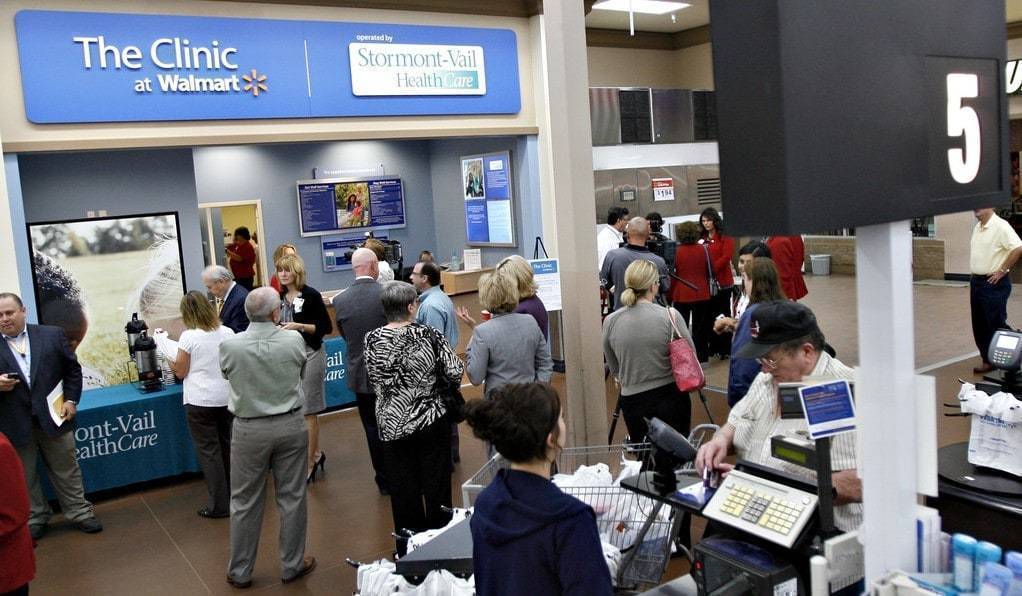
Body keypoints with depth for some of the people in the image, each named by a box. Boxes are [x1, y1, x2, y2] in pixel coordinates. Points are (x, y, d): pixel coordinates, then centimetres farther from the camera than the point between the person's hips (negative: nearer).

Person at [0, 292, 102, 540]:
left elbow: (72, 369, 5)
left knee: (66, 470, 11)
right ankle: (35, 518, 29)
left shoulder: (52, 335, 0)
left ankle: (79, 513, 23)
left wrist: (71, 400, -3)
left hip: (53, 417, 0)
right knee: (24, 477, 13)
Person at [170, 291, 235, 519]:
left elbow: (181, 372, -4)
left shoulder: (189, 337, -12)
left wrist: (170, 361, 15)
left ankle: (220, 505, 6)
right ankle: (234, 496, 30)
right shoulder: (227, 332, 0)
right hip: (227, 398, 5)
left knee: (209, 451, 3)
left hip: (200, 401, -5)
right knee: (226, 446, 19)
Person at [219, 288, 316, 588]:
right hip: (290, 425, 0)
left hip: (249, 429, 0)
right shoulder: (294, 339, -14)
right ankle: (292, 565, 25)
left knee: (245, 503, 12)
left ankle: (240, 571, 25)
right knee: (292, 498, 13)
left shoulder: (229, 346, -15)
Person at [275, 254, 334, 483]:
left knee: (307, 410, -1)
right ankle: (316, 454, 30)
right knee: (296, 408, 13)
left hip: (310, 354, -6)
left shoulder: (310, 295, -10)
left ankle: (309, 464, 8)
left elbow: (327, 327, -11)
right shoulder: (281, 297, 8)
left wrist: (300, 326, -20)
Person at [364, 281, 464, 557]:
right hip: (431, 423, -1)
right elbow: (455, 373, -10)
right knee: (436, 484, 13)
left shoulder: (372, 340, -8)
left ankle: (408, 550, 24)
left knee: (403, 491, 12)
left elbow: (374, 379, 4)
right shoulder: (428, 335, -13)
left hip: (393, 428, 2)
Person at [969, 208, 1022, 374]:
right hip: (976, 282, 8)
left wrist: (1002, 270, -19)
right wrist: (974, 277, 15)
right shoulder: (977, 227, 12)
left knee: (997, 324, -4)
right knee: (980, 326, 11)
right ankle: (988, 360, 19)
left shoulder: (1000, 226, -15)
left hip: (994, 283, -8)